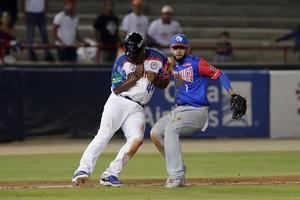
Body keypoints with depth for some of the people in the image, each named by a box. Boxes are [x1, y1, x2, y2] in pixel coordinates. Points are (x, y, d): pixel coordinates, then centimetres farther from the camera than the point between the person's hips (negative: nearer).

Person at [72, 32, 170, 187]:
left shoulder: (158, 59, 1)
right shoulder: (121, 62, -6)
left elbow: (165, 83, 12)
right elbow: (117, 89, -10)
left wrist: (155, 79, -10)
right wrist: (136, 76, -18)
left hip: (137, 108, 3)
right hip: (118, 102, -3)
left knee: (137, 139, -19)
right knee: (104, 134, -21)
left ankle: (110, 175, -16)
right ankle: (84, 170, -28)